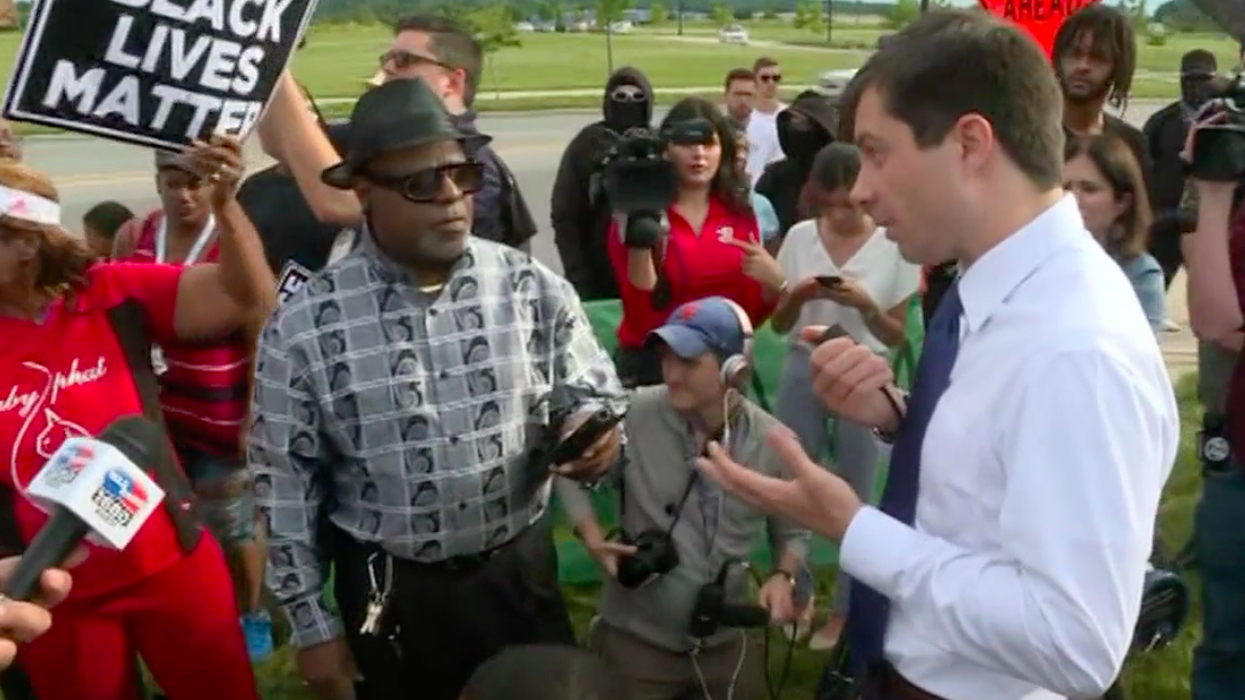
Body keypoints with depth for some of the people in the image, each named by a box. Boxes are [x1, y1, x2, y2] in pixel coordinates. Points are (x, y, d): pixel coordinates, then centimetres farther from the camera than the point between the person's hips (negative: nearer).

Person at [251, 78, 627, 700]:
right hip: (388, 593, -1)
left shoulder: (534, 288, -6)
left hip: (522, 575, 2)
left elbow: (595, 394, 3)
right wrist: (310, 622, -1)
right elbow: (287, 483, -4)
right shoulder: (302, 326, -11)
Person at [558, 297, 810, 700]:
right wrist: (592, 539, -11)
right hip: (635, 640, -2)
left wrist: (783, 577, -14)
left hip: (726, 645, 2)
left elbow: (792, 533, 5)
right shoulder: (633, 415, -16)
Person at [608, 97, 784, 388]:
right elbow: (641, 320, -15)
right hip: (653, 365, -3)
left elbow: (749, 315, 7)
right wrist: (640, 244, -24)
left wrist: (774, 283, -12)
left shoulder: (740, 214, 3)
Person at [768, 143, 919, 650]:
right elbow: (779, 325, 6)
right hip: (802, 372, 3)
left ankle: (843, 610, 22)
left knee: (853, 497, 8)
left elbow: (897, 337, -2)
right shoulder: (800, 237, 1)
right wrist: (798, 295, -15)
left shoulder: (893, 246, -6)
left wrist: (865, 304, -20)